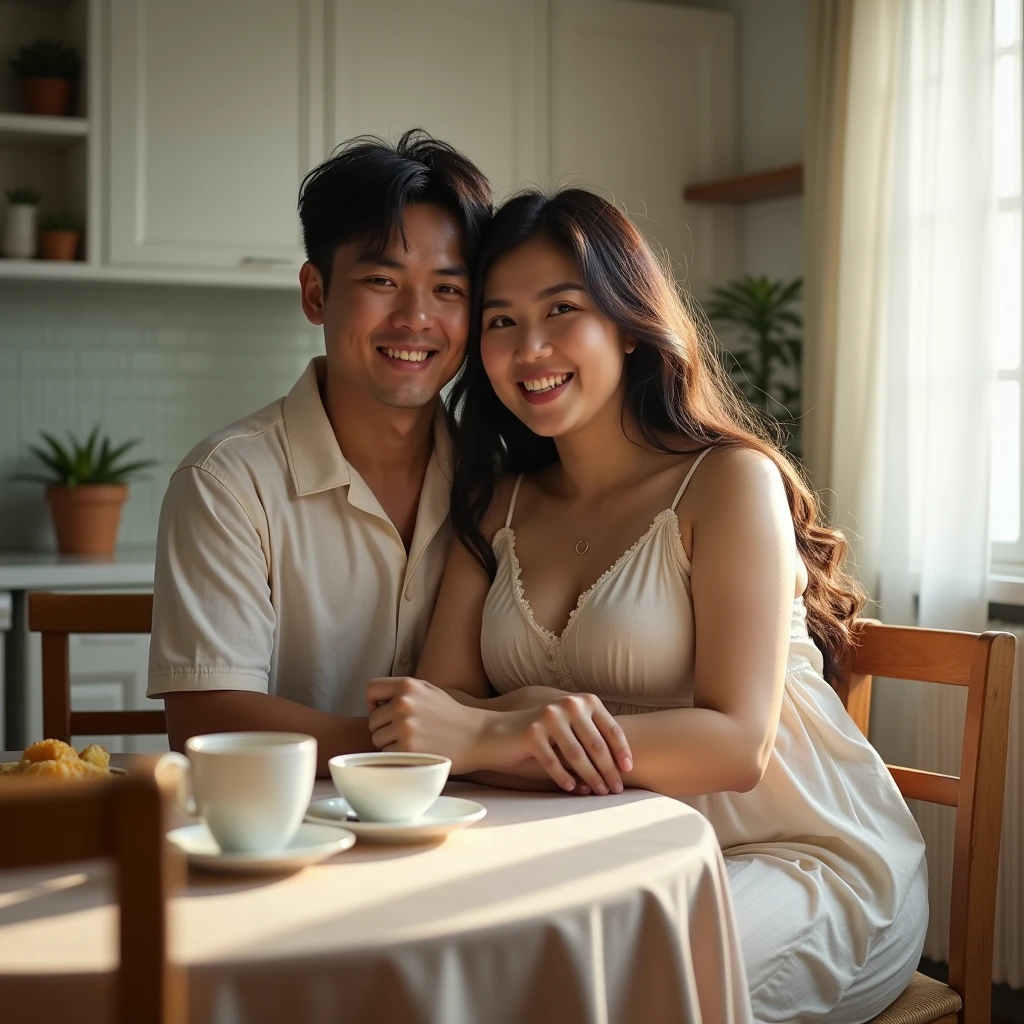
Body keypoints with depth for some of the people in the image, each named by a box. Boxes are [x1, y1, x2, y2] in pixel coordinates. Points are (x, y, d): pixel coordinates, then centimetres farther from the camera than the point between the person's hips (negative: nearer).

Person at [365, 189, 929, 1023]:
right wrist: (528, 722, -25)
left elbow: (738, 745, -20)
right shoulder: (497, 504, 9)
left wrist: (480, 735, -28)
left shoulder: (730, 482, -10)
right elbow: (440, 702, -1)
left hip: (801, 859, -4)